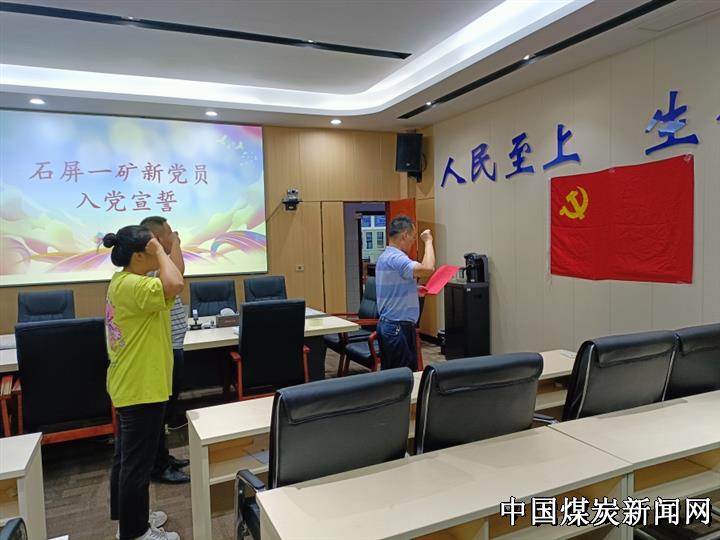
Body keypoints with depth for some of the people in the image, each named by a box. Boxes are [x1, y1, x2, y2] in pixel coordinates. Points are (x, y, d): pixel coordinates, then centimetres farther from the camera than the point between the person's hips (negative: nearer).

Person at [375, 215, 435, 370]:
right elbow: (428, 269, -31)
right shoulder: (395, 258, -19)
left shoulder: (385, 256, 13)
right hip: (398, 328, -10)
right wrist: (428, 242, -18)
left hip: (387, 325, 10)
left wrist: (416, 290, 16)